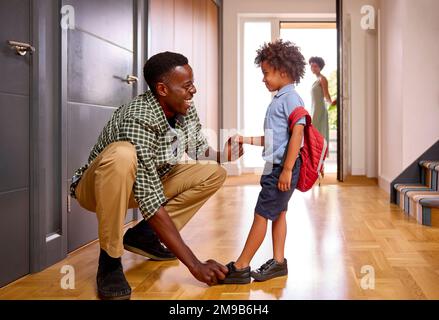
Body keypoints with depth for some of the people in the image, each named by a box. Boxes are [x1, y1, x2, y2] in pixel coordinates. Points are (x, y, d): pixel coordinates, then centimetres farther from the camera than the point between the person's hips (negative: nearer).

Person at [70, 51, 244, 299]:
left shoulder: (186, 110, -12)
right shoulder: (138, 121, -34)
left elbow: (200, 151, 2)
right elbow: (151, 202, -37)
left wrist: (222, 155, -23)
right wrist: (194, 264, -37)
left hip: (149, 181, 7)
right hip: (99, 186, -7)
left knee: (214, 173, -7)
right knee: (122, 155, -40)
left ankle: (142, 235, -1)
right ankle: (110, 257, -21)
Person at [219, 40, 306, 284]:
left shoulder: (291, 97, -13)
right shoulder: (279, 99, 17)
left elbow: (297, 133, -21)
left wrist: (287, 170, -24)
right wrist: (246, 140, 18)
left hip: (283, 167, -10)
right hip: (276, 167, 10)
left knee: (261, 215, -6)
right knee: (278, 213, 12)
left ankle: (240, 268, 0)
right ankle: (278, 262, 20)